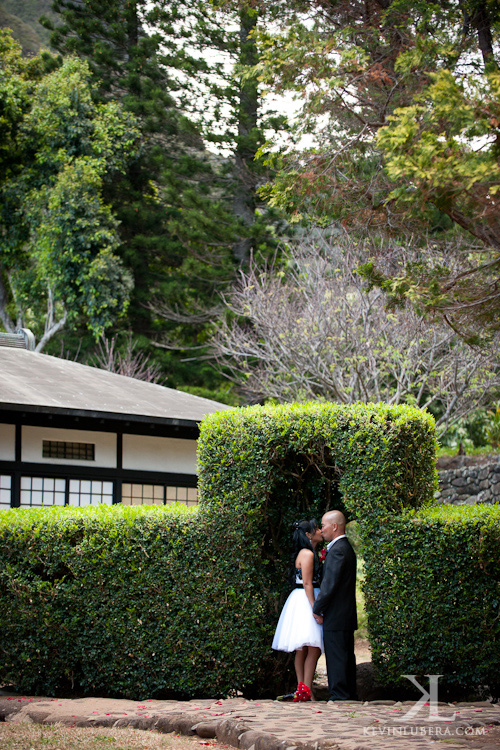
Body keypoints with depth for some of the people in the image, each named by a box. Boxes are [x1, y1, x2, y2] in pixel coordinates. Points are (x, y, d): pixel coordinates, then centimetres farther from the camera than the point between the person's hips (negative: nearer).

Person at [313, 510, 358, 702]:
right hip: (347, 616, 10)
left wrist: (317, 609, -12)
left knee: (336, 658, -7)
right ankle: (349, 695, 18)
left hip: (336, 617, -10)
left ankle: (339, 696, -6)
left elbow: (330, 584, -19)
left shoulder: (337, 550, -16)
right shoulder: (346, 547, 17)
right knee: (346, 657, 13)